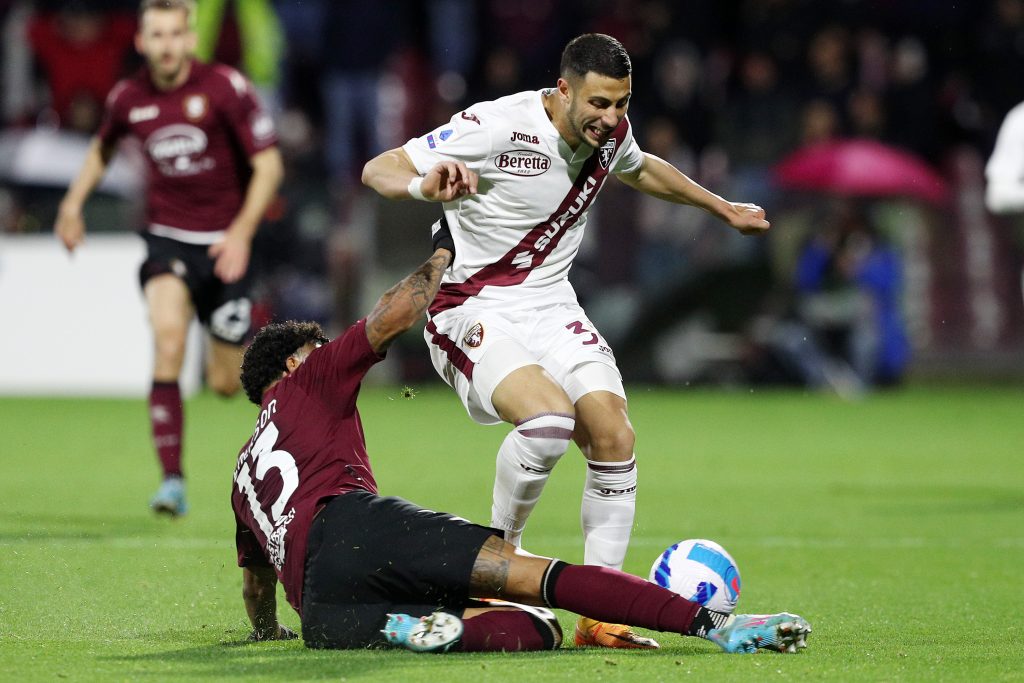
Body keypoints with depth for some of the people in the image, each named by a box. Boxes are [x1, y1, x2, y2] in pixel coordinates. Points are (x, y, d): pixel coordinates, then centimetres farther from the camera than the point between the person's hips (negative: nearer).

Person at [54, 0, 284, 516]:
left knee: (225, 384, 2)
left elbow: (268, 164, -8)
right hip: (167, 237, 1)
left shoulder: (225, 88, -11)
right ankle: (172, 480, -26)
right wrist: (74, 202, 11)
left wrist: (243, 231, -18)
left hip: (224, 244, -1)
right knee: (168, 333, -27)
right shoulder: (127, 99, -1)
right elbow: (103, 147, 22)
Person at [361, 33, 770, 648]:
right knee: (549, 417, -32)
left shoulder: (610, 133, 1)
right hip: (474, 312, -6)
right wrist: (423, 184, -42)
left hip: (551, 307, 6)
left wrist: (723, 208, 36)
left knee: (613, 436, -14)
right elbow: (378, 170, -19)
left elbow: (641, 169, 28)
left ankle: (599, 615, -6)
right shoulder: (497, 127, -20)